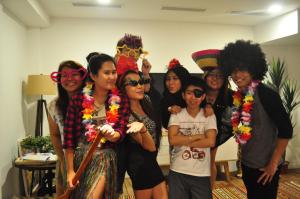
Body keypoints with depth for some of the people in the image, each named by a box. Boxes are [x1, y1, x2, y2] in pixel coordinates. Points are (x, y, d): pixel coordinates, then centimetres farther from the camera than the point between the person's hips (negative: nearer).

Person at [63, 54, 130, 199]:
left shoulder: (121, 101, -2)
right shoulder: (78, 100, -7)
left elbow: (121, 132, -6)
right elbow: (69, 137, -5)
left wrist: (112, 134, -30)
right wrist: (70, 170, -5)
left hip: (105, 157, 0)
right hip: (80, 157, 1)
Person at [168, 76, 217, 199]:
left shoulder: (209, 116, -3)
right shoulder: (176, 115, -3)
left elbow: (210, 142, -15)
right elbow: (173, 140, -15)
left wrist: (183, 141, -13)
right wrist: (197, 136, -13)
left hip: (202, 174, 0)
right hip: (178, 173, 0)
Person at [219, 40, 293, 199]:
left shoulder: (266, 94, -18)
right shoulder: (237, 96, 0)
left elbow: (286, 129, -19)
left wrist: (273, 164, -17)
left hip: (265, 166, -6)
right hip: (247, 163, 7)